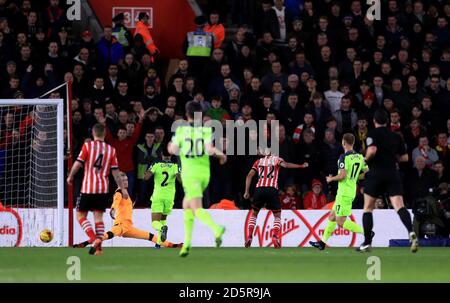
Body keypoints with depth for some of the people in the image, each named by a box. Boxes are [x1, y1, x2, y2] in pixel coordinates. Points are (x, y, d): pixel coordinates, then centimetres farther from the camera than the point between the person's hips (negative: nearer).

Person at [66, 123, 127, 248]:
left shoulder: (88, 146, -3)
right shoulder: (111, 150, 5)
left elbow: (78, 164, -6)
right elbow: (115, 172, 4)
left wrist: (70, 177, 10)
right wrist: (123, 188, 11)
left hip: (88, 187, -3)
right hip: (103, 189, 3)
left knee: (81, 215, 5)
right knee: (98, 217, 6)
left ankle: (92, 237, -16)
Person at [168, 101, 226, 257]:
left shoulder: (181, 130, -2)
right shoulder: (206, 130, -1)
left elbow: (174, 150, -7)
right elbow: (209, 149, -16)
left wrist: (170, 146, 17)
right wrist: (220, 154, 4)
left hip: (189, 173, -3)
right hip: (204, 173, 3)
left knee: (197, 209, -11)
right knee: (186, 204, 21)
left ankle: (217, 229, -41)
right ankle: (187, 243, 14)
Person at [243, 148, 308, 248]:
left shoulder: (258, 162, 19)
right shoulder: (276, 159, 12)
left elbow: (249, 175, 11)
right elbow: (285, 165, -8)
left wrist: (247, 192, 12)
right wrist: (301, 166, -6)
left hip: (259, 189, 2)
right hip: (272, 190, -2)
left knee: (254, 214, 21)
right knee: (277, 216, 13)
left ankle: (249, 237, 6)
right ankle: (275, 237, -9)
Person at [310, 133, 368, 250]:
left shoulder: (344, 157, -15)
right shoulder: (360, 157, 8)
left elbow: (342, 175, -22)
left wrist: (331, 179, -3)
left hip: (344, 193, -9)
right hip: (352, 191, 9)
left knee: (341, 222, -9)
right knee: (332, 216, 18)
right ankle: (323, 242, 24)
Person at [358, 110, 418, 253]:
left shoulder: (373, 134, -2)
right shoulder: (396, 137, 12)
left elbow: (372, 150, -19)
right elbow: (405, 157, 14)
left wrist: (366, 159, 0)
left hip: (376, 174, -3)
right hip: (393, 174, 3)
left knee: (368, 208, 12)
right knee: (399, 206, -9)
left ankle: (367, 242, 12)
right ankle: (411, 232, -36)